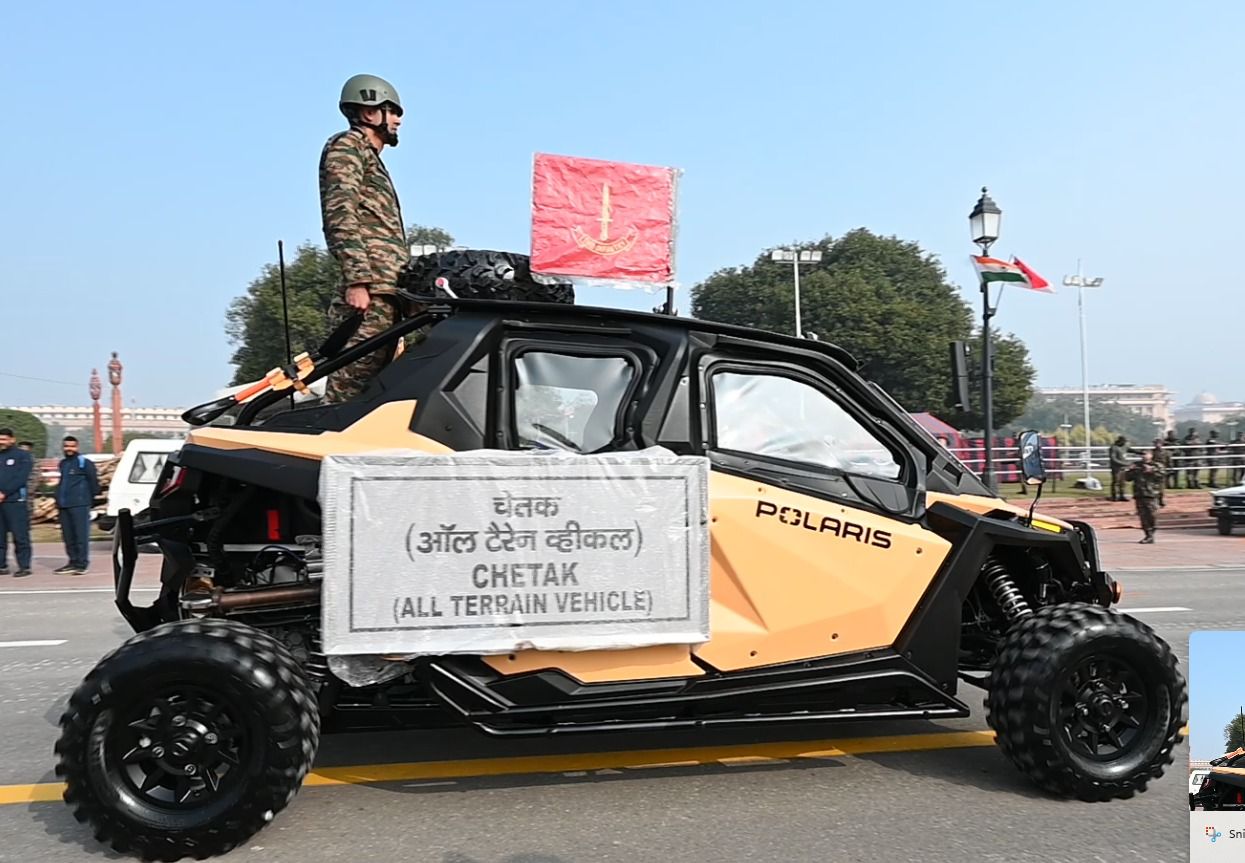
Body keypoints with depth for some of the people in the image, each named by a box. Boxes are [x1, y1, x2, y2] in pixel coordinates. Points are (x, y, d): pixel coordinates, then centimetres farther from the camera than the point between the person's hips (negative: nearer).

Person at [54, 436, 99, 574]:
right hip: (63, 506, 8)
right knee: (68, 536, 11)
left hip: (79, 505, -8)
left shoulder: (84, 463, -4)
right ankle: (73, 562, 18)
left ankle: (82, 563, -6)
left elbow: (93, 481, -6)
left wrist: (90, 498, -3)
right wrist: (58, 503, 22)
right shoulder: (62, 463, 19)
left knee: (81, 534, -7)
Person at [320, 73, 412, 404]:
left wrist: (407, 290, 21)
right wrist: (356, 280, -21)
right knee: (348, 386, -15)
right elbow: (340, 217, -11)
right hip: (370, 290, -9)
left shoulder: (371, 158, 32)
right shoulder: (346, 147, 4)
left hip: (387, 292, 10)